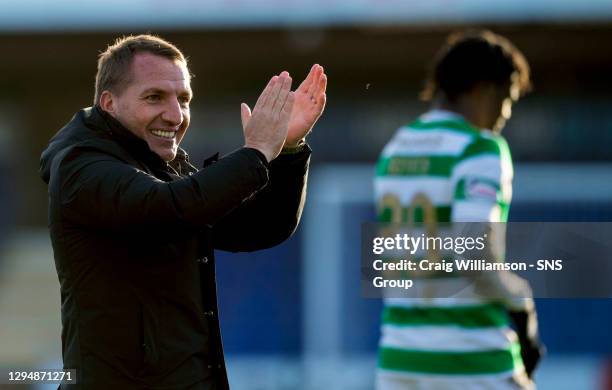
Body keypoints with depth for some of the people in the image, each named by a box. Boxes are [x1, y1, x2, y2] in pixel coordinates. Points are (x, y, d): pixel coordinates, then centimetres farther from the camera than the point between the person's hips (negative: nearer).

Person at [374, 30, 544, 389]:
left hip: (398, 354, 7)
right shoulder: (481, 149, -12)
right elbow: (474, 254, -23)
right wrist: (521, 301, -6)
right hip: (473, 359, -7)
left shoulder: (394, 150, 13)